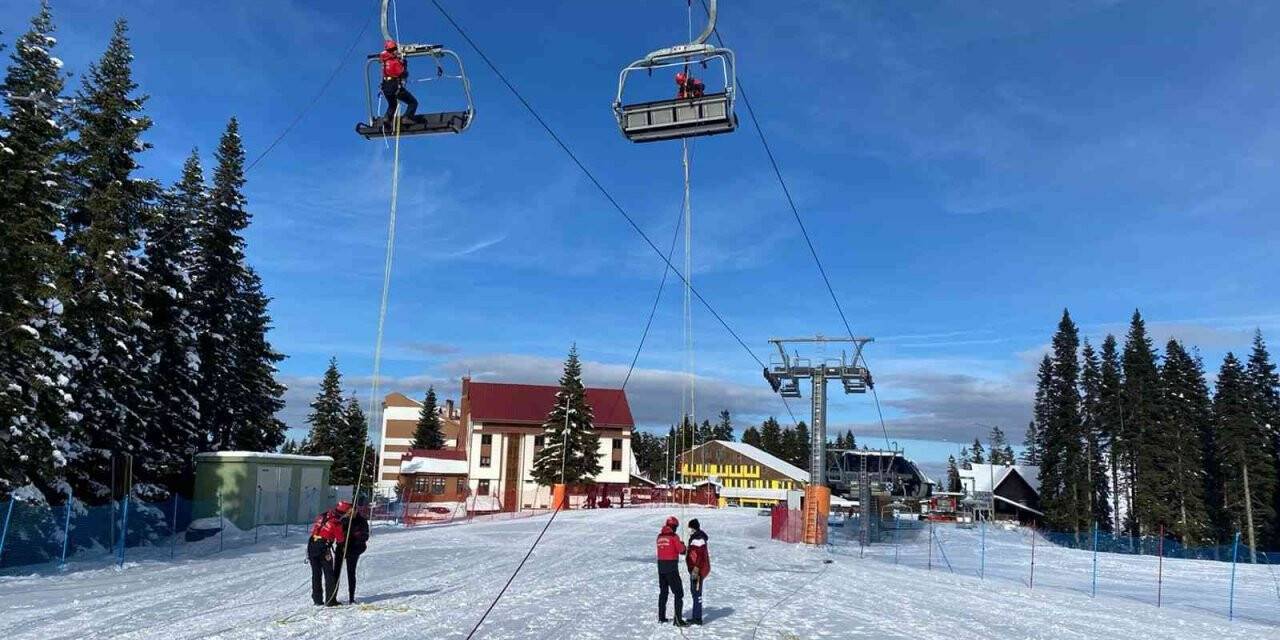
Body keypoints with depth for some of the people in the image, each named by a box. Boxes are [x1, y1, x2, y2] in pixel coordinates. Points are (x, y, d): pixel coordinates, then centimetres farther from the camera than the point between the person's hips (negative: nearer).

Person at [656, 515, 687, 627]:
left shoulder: (660, 537, 5)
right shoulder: (674, 536, -12)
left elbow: (664, 549, 11)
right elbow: (681, 549, -10)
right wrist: (682, 544, 11)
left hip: (661, 566, 6)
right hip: (672, 567, -6)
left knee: (663, 592, 21)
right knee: (678, 593, -1)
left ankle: (661, 616, 28)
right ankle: (678, 619, -8)